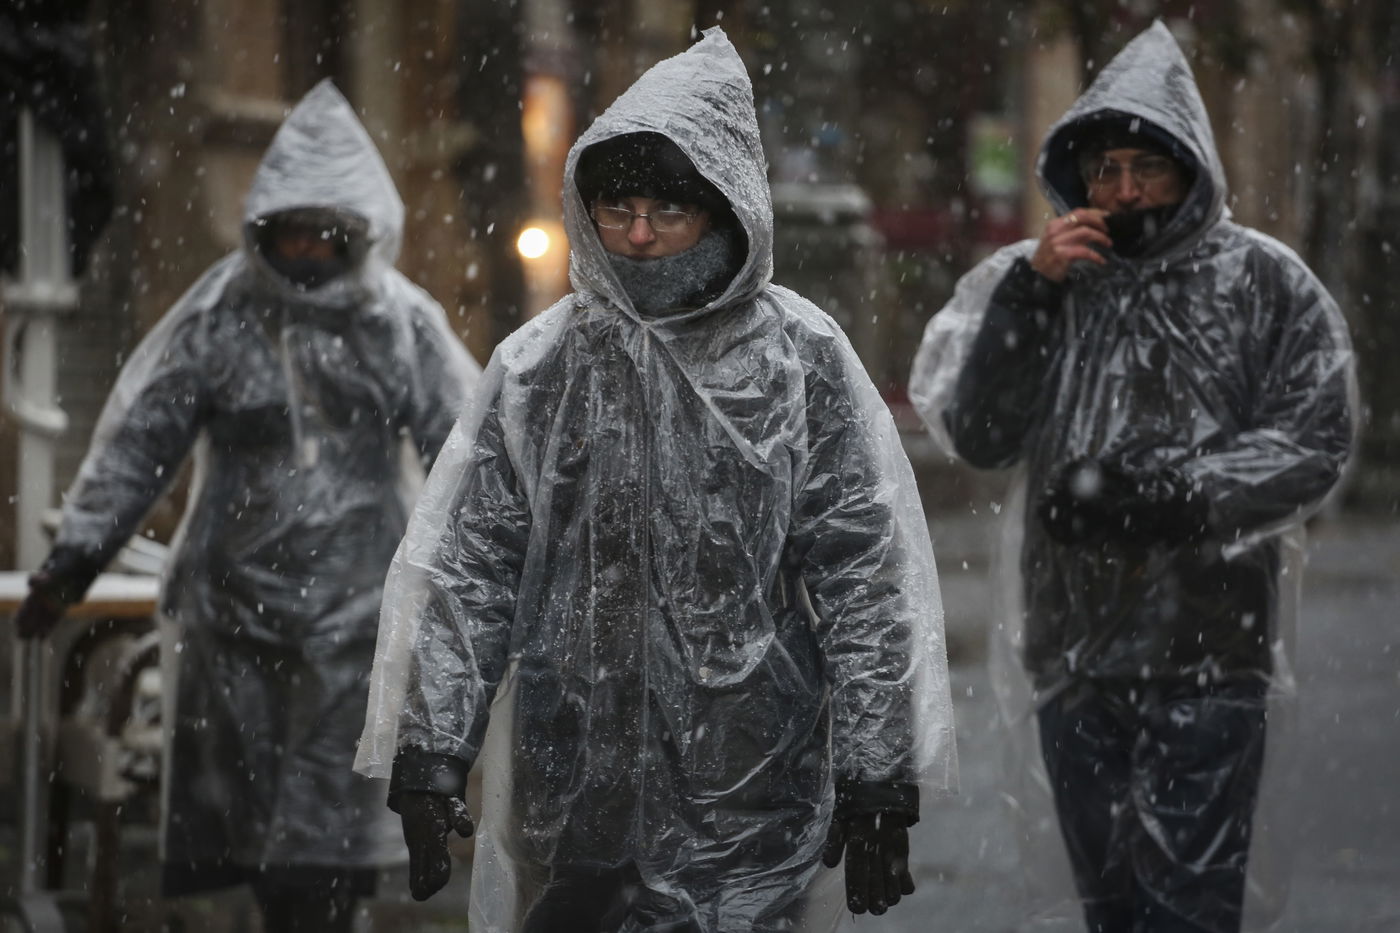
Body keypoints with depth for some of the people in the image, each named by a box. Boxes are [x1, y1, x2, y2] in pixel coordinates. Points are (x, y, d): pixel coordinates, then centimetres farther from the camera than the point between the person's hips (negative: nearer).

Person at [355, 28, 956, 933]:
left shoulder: (803, 363, 0)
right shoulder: (538, 366, 5)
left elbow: (868, 585, 1)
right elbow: (460, 573, 7)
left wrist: (879, 789, -1)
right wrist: (431, 757, 1)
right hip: (571, 798, 2)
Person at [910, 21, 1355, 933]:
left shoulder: (1263, 282, 1)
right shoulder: (1030, 281, 9)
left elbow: (1314, 440, -4)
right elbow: (975, 432, 1)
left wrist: (1177, 494, -17)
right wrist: (1030, 289, -10)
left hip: (1207, 646, -4)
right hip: (1075, 645, 4)